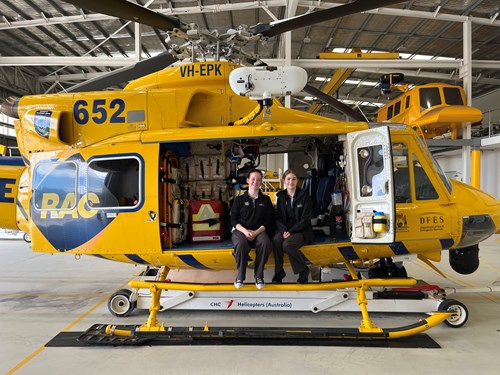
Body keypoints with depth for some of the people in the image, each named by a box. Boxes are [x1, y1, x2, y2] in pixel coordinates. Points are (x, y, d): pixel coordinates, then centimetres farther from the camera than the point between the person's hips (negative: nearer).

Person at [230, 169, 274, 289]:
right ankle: (240, 276, -17)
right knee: (241, 244, -36)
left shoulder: (266, 199, 11)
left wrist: (256, 232, -12)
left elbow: (269, 220, 5)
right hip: (240, 230, -1)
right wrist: (245, 231, -15)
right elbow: (233, 220, 4)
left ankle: (259, 276, -16)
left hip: (259, 231, 1)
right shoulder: (239, 199, 7)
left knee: (265, 244, -33)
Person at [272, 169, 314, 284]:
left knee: (287, 244, -31)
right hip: (285, 230, 4)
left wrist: (291, 231, -17)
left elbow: (305, 219, -9)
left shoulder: (304, 196, -5)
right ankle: (279, 271, -11)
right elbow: (278, 217, 4)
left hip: (302, 231, -3)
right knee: (276, 241, -28)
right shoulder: (281, 196, 7)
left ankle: (303, 270, -7)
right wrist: (284, 231, -15)